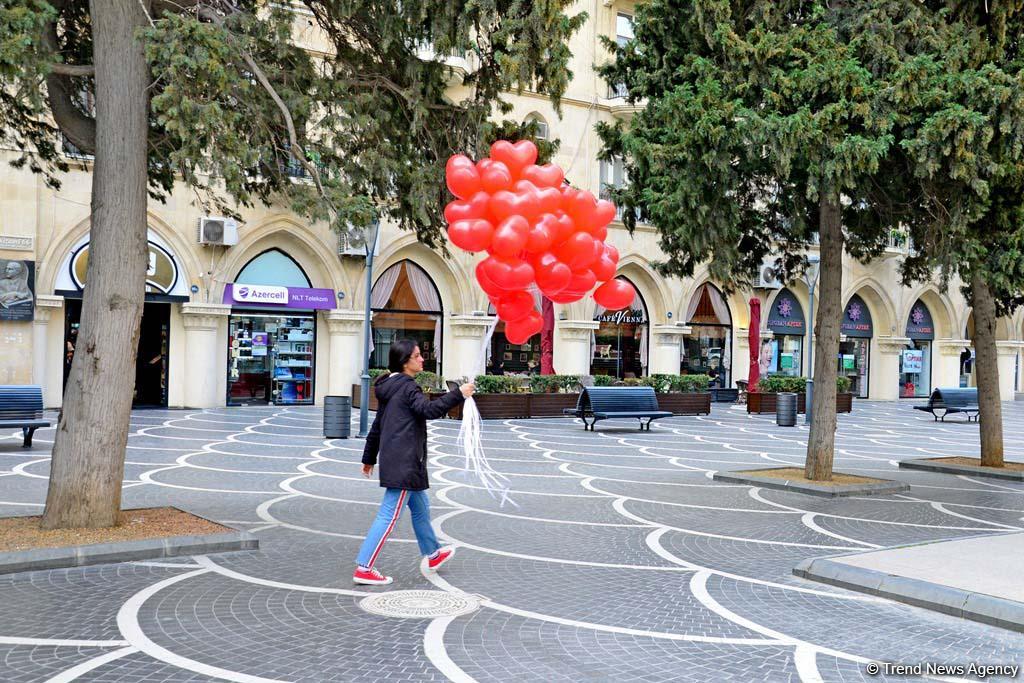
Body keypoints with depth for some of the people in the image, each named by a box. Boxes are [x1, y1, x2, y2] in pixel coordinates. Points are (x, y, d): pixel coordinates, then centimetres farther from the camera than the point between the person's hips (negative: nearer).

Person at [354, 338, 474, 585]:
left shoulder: (389, 388, 15)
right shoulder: (407, 387, -13)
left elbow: (377, 426, 20)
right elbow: (429, 409, -30)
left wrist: (369, 458, 25)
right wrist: (459, 394, -27)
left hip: (391, 458, 10)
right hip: (404, 462, -10)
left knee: (421, 507, 23)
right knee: (389, 515, -7)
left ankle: (432, 555, 38)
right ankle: (363, 569, -5)